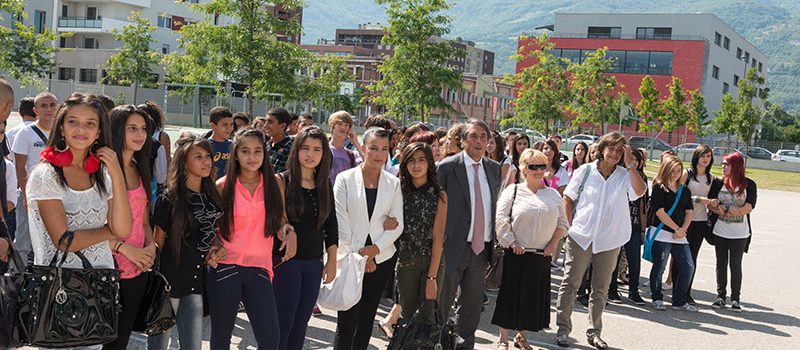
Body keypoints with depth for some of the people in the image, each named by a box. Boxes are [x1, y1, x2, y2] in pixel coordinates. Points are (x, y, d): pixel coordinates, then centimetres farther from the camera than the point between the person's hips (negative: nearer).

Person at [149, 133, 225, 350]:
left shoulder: (212, 197, 8)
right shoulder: (169, 199, -8)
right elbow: (158, 242, -4)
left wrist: (215, 249, 1)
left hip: (196, 281, 5)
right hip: (169, 281, -4)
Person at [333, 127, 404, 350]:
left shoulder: (393, 184, 6)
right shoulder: (345, 179, -2)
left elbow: (398, 224, 3)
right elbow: (340, 220, -6)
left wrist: (376, 248, -10)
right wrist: (354, 254, -10)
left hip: (381, 259, 3)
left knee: (367, 319, 11)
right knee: (347, 321, -5)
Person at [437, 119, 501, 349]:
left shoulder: (494, 168, 9)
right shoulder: (447, 167, -7)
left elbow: (495, 206, 15)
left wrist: (495, 242, 10)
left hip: (482, 247, 5)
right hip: (454, 246, -5)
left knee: (472, 304, 14)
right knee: (442, 302, 4)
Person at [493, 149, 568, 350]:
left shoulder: (553, 195, 9)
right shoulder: (513, 191, -1)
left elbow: (562, 222, 13)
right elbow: (501, 218, -7)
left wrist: (553, 243, 0)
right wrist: (512, 242, -13)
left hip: (542, 254, 4)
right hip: (517, 253, -4)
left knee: (534, 296, 8)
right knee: (511, 294, -1)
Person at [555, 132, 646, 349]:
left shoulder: (624, 175, 0)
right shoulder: (586, 171, -2)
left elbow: (640, 191, -20)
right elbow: (567, 199, 3)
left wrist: (630, 164, -18)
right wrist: (572, 225, -2)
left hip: (609, 241, 2)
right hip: (581, 237, -1)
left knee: (601, 289, 11)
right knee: (570, 283, 2)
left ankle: (594, 332, 23)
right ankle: (563, 329, 12)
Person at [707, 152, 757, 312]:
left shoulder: (749, 184, -3)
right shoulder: (720, 183, 5)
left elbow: (749, 208, -12)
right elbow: (710, 204, -1)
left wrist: (724, 210, -14)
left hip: (739, 233, -3)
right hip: (720, 231, 3)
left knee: (735, 265, -1)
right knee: (721, 264, 8)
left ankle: (735, 299, 8)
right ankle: (721, 296, 17)